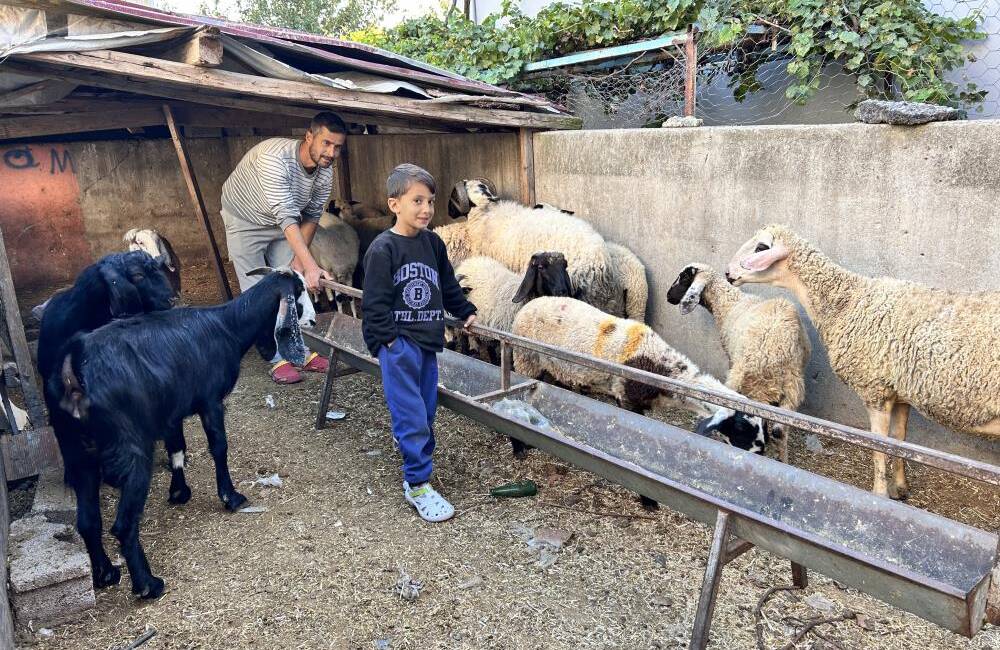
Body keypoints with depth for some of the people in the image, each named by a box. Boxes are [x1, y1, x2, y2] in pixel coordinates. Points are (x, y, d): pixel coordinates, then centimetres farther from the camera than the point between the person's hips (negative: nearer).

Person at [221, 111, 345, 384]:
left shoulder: (326, 172, -17)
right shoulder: (274, 158, -39)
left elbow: (311, 216, -4)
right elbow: (286, 217, -45)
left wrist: (298, 258, -10)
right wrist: (311, 265, -51)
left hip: (283, 223, 6)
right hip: (245, 220, -5)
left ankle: (305, 351, 10)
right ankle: (278, 359, 2)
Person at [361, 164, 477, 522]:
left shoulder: (433, 243, 8)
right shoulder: (382, 248, -11)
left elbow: (448, 284, 22)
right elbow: (375, 301, -11)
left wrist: (466, 312, 24)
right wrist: (388, 341, -13)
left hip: (427, 341, 7)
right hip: (398, 343, -6)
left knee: (426, 411, 10)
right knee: (412, 414, -5)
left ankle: (413, 457, 26)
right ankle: (418, 486, 4)